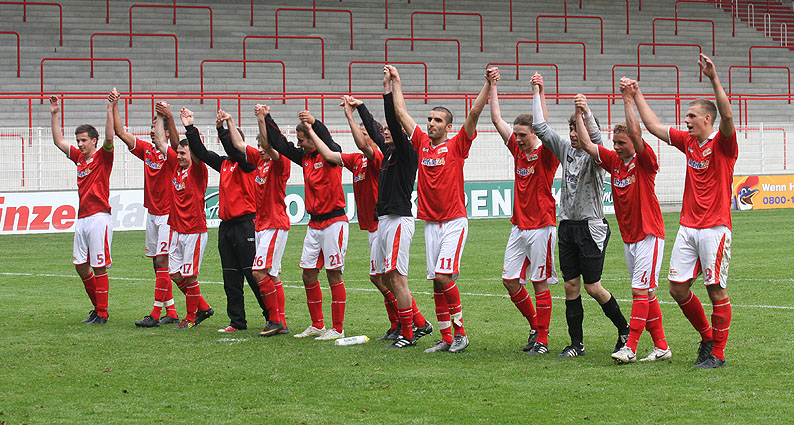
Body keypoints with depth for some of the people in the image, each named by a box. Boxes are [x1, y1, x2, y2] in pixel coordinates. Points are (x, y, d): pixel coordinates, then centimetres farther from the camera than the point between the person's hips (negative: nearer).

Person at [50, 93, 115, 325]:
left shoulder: (103, 156, -4)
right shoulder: (79, 157, 15)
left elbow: (109, 138, -22)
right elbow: (59, 141, 21)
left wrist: (110, 109, -27)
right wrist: (54, 115, 15)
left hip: (99, 217, -8)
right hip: (82, 219, 8)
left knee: (99, 267, -5)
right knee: (81, 266, 9)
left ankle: (102, 314, 1)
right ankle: (97, 308, 21)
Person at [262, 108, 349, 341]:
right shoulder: (305, 157, 12)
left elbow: (329, 145, -32)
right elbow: (281, 145, 16)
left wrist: (315, 124, -47)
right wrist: (266, 120, 9)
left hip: (333, 221, -8)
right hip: (314, 224, 8)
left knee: (333, 275, -5)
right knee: (309, 275, 9)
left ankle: (337, 329, -1)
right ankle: (317, 326, 19)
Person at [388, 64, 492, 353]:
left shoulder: (456, 146, -2)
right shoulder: (422, 144, 10)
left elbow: (474, 114, -11)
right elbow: (401, 112, 16)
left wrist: (488, 85, -20)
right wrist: (396, 81, 18)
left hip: (454, 221, -5)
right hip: (430, 223, 5)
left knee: (444, 277, -15)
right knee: (436, 282, 4)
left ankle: (460, 332, -3)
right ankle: (446, 338, 9)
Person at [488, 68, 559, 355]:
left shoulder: (546, 155, -8)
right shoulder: (517, 149, 9)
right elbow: (497, 119, 9)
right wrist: (493, 86, 5)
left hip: (542, 228, -6)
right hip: (519, 226, 7)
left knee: (540, 283, -3)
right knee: (510, 280, 5)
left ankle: (542, 340, 3)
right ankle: (535, 326, 22)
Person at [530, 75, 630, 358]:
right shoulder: (566, 150, 8)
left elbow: (595, 139, -31)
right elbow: (541, 127, 8)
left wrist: (586, 113, -48)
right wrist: (537, 93, 4)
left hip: (591, 227, -6)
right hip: (567, 226, 6)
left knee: (592, 287, -4)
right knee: (571, 286, 5)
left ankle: (624, 330, 15)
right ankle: (576, 344, 10)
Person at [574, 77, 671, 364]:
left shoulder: (645, 162, -10)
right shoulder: (614, 161, 8)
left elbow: (636, 133, -26)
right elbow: (586, 144, 8)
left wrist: (628, 100, -26)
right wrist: (579, 114, 2)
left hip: (649, 235, -7)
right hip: (628, 238, 7)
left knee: (641, 291, -11)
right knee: (645, 293, 9)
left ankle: (630, 348, -15)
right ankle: (661, 346, 13)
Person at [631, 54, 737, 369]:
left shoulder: (722, 143, -7)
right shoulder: (688, 141, 12)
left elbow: (727, 116, -26)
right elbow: (654, 126, 22)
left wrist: (714, 79, -35)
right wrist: (636, 95, 22)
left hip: (714, 229, -7)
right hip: (688, 228, 7)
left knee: (716, 291, -3)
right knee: (678, 289, 4)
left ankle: (718, 353, 5)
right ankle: (707, 336, 23)